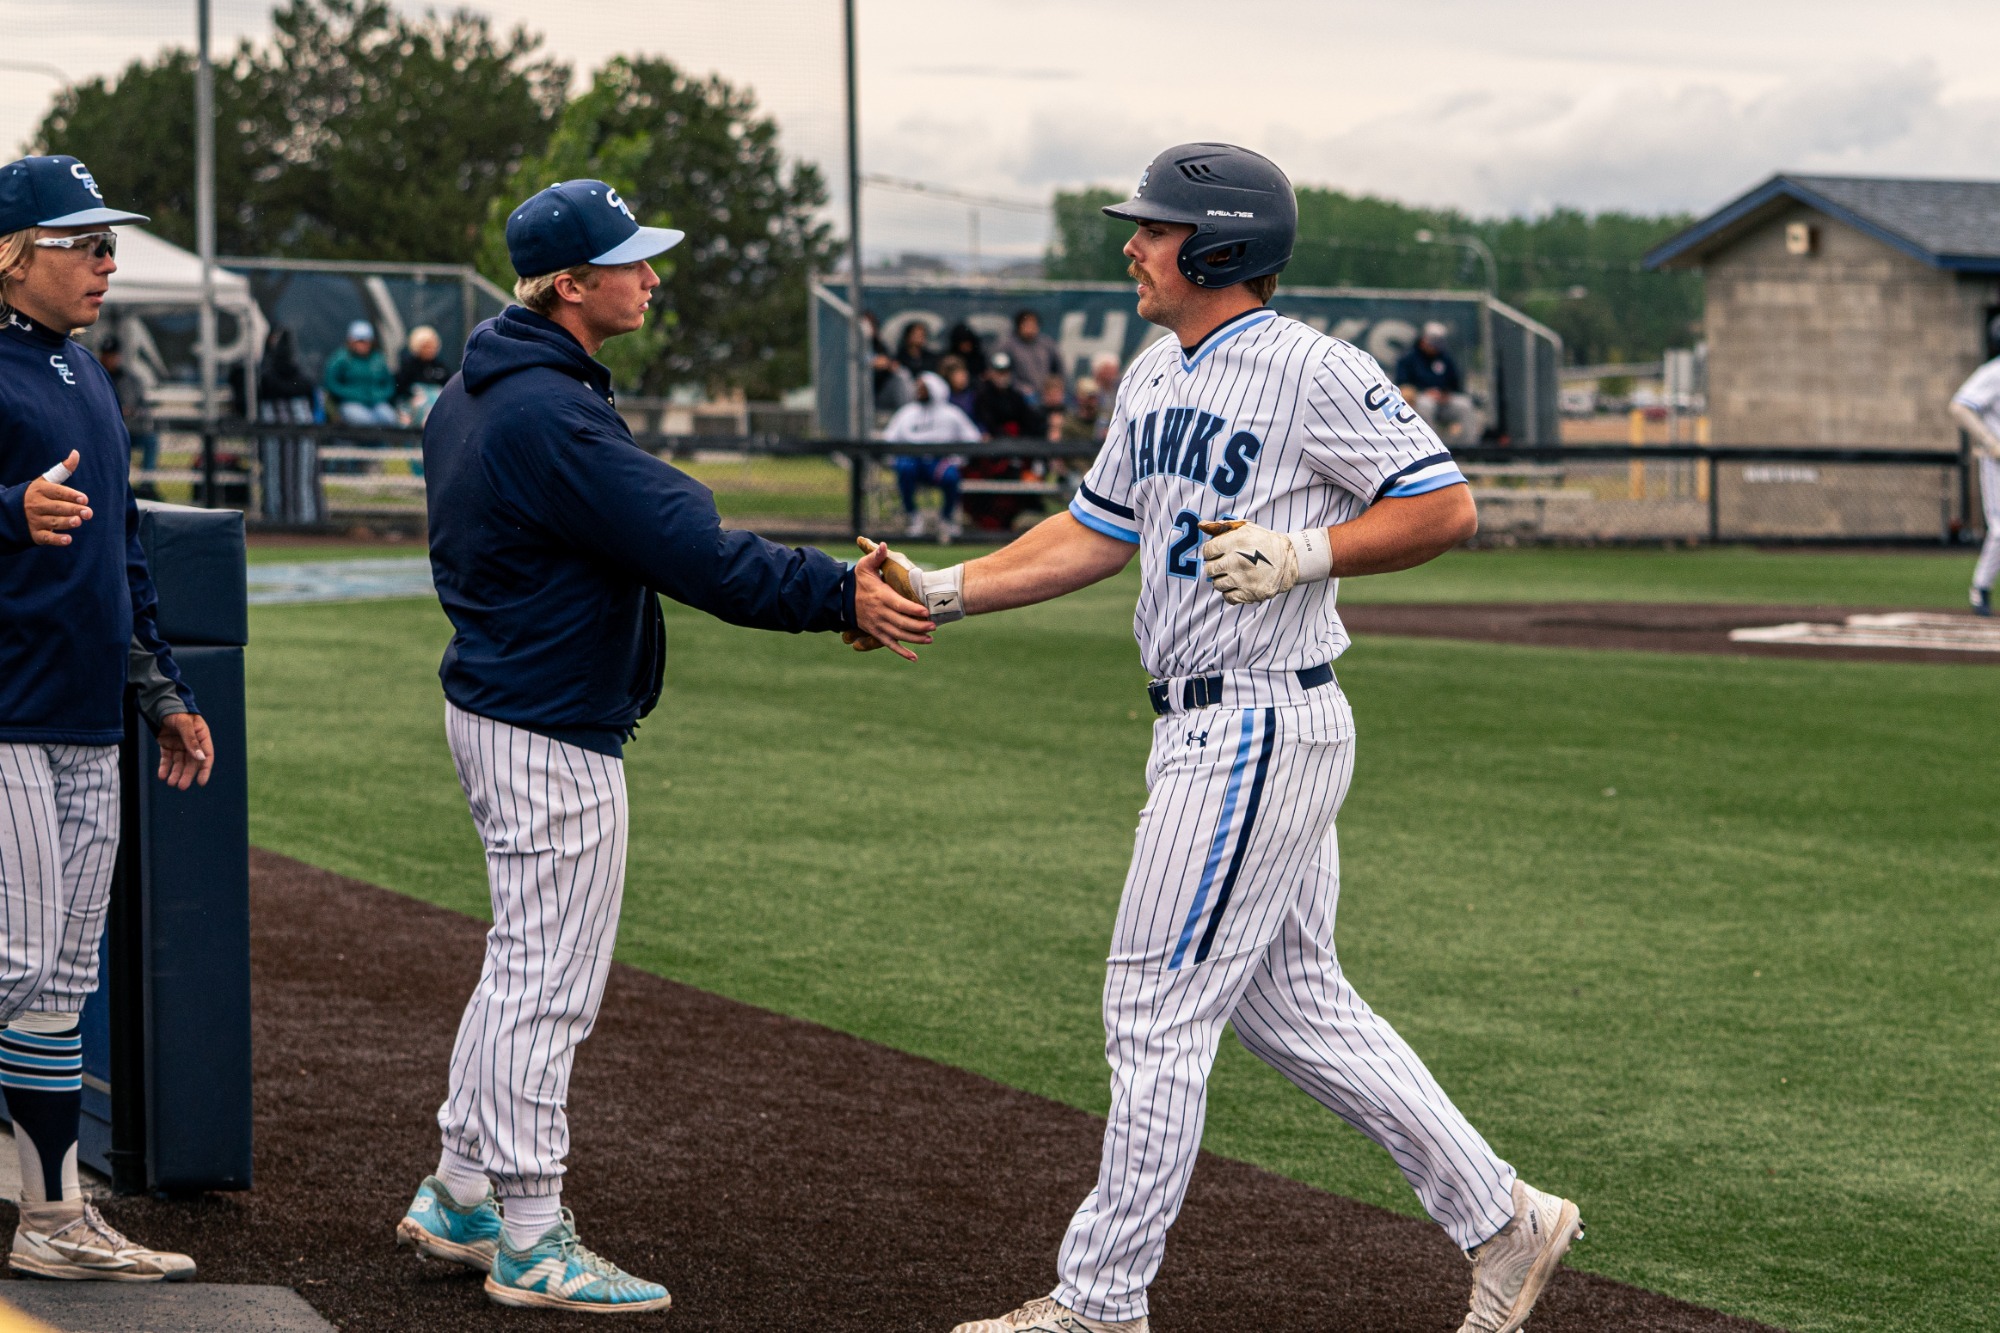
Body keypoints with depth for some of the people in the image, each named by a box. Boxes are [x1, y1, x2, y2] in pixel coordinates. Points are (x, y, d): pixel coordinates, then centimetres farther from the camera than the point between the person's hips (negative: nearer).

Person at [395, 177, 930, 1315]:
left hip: (493, 699, 11)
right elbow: (689, 550, -27)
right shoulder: (552, 414, -23)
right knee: (550, 980, -3)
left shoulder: (474, 395, 10)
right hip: (556, 733, -11)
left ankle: (460, 1196, 27)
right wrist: (839, 594, -25)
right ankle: (531, 1241, 5)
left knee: (529, 964, 20)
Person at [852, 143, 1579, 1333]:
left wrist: (1304, 553, -23)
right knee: (1295, 1005, 14)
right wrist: (946, 592, 10)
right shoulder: (1156, 377, 13)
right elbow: (1094, 536, 18)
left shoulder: (1313, 372, -14)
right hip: (1209, 729, 10)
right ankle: (1505, 1222, 22)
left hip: (1263, 731, -10)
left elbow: (1447, 508, -14)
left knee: (1158, 1011, -4)